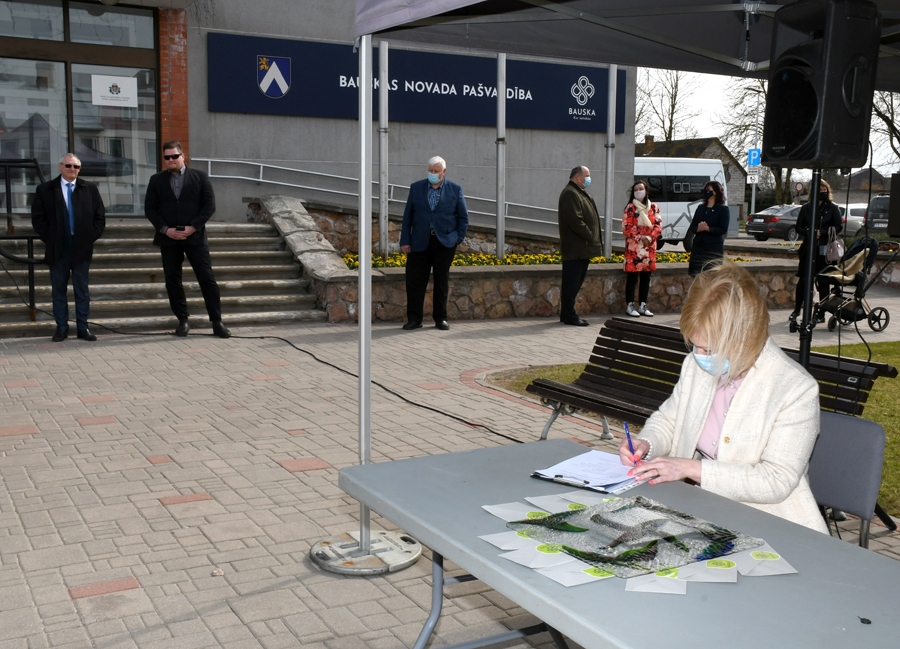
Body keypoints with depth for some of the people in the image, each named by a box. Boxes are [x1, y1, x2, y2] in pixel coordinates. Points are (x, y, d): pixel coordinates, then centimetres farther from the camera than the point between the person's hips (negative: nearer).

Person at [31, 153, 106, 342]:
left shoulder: (90, 189, 6)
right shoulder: (45, 190, 3)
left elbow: (100, 217, 6)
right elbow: (38, 218, 3)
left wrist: (91, 238, -3)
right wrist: (49, 239, -5)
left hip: (82, 248, 0)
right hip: (57, 249, 0)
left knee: (82, 290, 5)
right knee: (58, 290, 5)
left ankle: (83, 328, 11)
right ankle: (61, 328, 12)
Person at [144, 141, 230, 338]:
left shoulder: (200, 177, 3)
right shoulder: (156, 180, 8)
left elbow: (209, 205, -1)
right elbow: (149, 208, 6)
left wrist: (193, 227, -11)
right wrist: (165, 229, -8)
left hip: (195, 236, -2)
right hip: (168, 238, 2)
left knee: (207, 278, -3)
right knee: (173, 281, 4)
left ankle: (217, 322, 1)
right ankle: (182, 321, 14)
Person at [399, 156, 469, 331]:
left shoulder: (455, 190, 2)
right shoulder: (416, 187, 5)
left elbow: (463, 216, 8)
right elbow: (407, 216, 5)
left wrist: (459, 237, -1)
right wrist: (405, 241, 0)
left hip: (445, 242, -1)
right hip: (419, 242, 1)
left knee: (442, 282, 7)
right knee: (415, 281, 0)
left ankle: (440, 318, 17)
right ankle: (414, 318, 8)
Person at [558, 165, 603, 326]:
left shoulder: (580, 193, 21)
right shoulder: (570, 193, -13)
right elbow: (575, 220, -22)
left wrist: (594, 238, 13)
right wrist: (590, 237, -17)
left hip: (582, 248, 11)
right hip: (575, 248, -11)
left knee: (576, 282, 12)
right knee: (572, 282, -6)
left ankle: (567, 314, 18)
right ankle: (569, 315, -3)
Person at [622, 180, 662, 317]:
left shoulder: (653, 207, 9)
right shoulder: (630, 208, -2)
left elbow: (658, 225, 5)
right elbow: (626, 228, -7)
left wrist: (650, 237, -11)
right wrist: (640, 237, -17)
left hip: (649, 247, 4)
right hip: (634, 248, -4)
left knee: (646, 277, 8)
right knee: (632, 277, -3)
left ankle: (643, 305, 15)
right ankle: (630, 306, 3)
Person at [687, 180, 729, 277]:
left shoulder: (723, 209, -1)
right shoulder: (700, 208, 13)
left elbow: (723, 229, -10)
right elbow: (692, 227, 10)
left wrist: (708, 228, -21)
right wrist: (698, 228, -13)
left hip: (715, 248, -5)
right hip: (698, 246, 5)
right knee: (696, 274, 1)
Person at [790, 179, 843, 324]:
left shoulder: (832, 208, 2)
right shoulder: (806, 208, 8)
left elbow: (839, 226, -4)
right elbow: (798, 227, 7)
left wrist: (821, 232, -16)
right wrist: (810, 232, -12)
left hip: (824, 249, -2)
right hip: (808, 248, 2)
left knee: (823, 282, 2)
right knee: (802, 280, 4)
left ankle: (821, 314, 8)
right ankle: (797, 310, 16)